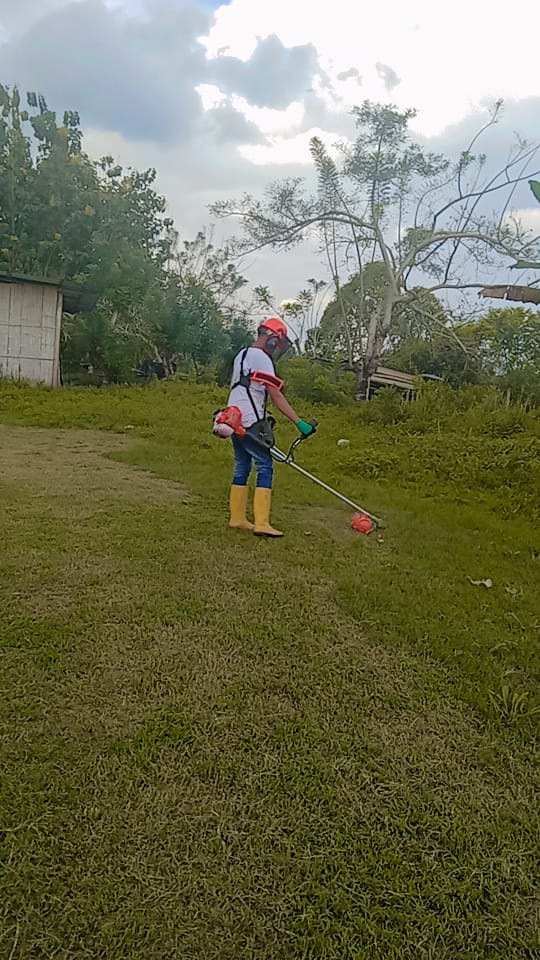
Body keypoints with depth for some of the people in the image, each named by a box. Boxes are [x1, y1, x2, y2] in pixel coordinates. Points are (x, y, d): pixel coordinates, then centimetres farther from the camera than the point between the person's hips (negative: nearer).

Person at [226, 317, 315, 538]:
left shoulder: (241, 355, 19)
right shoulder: (262, 359, -11)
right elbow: (276, 397, -17)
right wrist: (299, 423, -18)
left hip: (235, 420, 10)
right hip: (250, 423, -10)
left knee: (242, 468, 13)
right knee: (265, 468, -8)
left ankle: (237, 518, 17)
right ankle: (261, 524, -11)